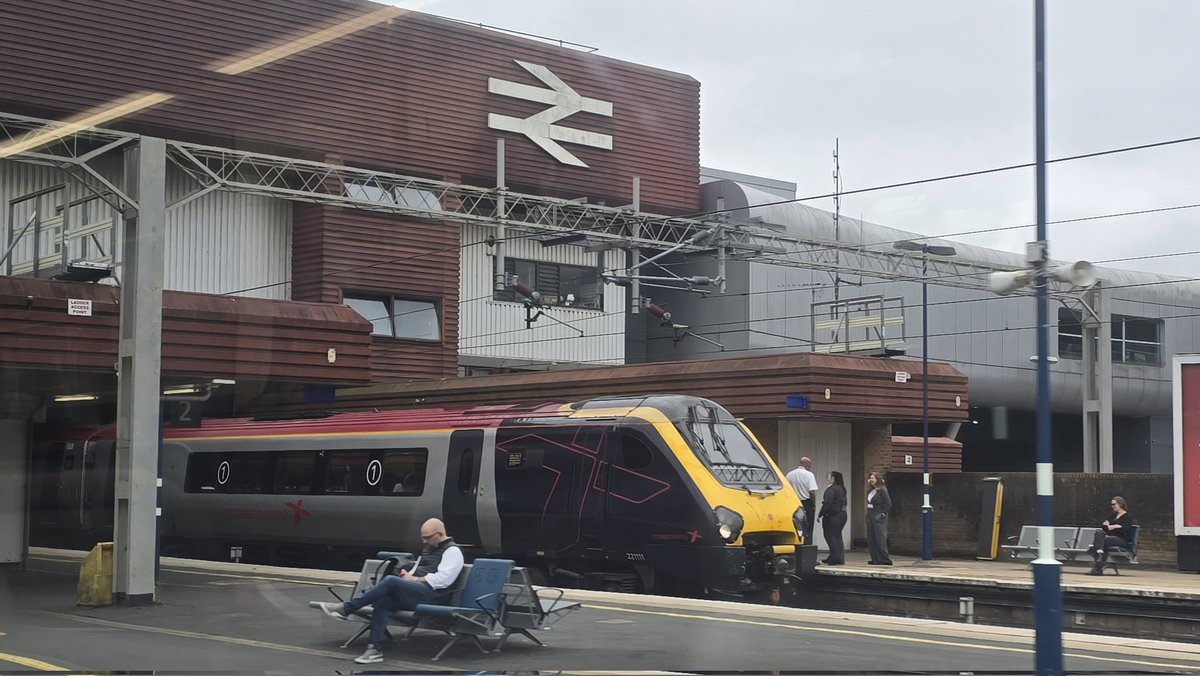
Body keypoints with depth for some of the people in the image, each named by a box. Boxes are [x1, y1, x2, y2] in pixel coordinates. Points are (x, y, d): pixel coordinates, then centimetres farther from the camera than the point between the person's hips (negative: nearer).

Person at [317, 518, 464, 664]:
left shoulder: (452, 551, -5)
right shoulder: (429, 549, 25)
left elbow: (442, 579, -17)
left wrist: (415, 579, -11)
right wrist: (408, 575, 7)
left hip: (433, 594, -9)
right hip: (416, 593, 9)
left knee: (390, 580, -26)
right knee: (382, 601, -18)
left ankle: (347, 609, -20)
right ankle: (375, 649, -22)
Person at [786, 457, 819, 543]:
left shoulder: (789, 475, 6)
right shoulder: (809, 475, -9)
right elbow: (812, 492, -15)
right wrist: (813, 504, -2)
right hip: (807, 504, -5)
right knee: (807, 532, 0)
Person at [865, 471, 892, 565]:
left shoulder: (882, 490, -10)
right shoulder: (870, 491, 13)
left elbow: (888, 504, -13)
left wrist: (883, 514, -13)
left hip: (879, 518, -8)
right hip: (870, 517, 8)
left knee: (880, 539, -8)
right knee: (871, 539, 7)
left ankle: (885, 560, -4)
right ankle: (875, 559, 12)